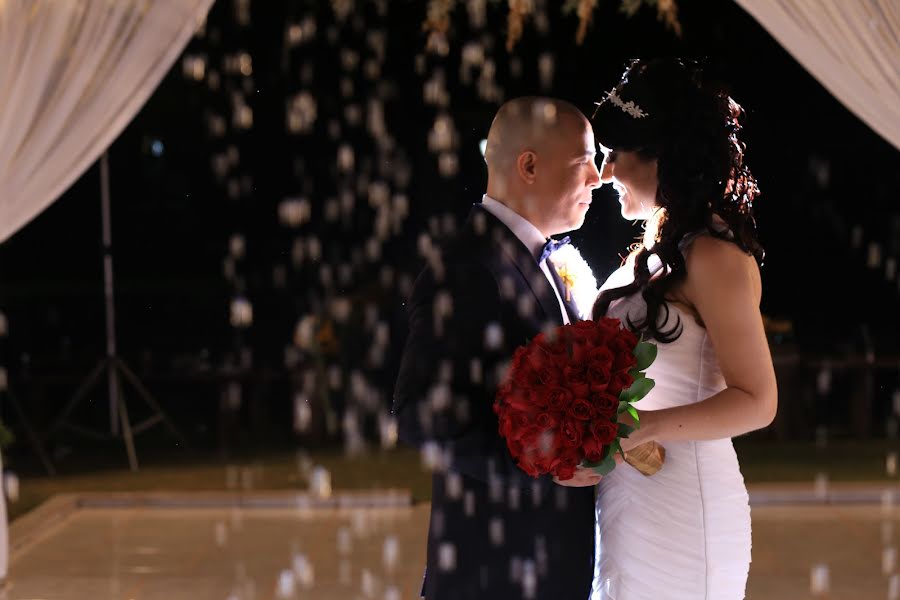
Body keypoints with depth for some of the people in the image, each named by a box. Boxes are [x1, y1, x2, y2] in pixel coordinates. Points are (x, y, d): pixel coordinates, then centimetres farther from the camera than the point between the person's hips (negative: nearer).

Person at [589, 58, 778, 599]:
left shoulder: (714, 256, -14)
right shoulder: (657, 250, 13)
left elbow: (757, 401, -17)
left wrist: (643, 427, -27)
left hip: (681, 508, -8)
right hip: (627, 499, 8)